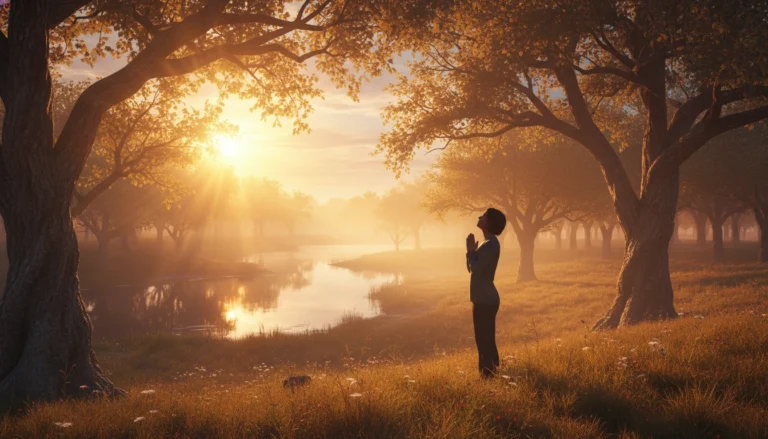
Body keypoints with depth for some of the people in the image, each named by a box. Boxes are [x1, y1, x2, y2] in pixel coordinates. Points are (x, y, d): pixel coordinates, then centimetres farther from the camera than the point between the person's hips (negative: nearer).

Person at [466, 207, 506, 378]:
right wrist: (472, 251, 5)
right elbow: (473, 268, 19)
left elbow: (476, 269, -22)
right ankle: (487, 375, 20)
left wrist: (471, 250, -9)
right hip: (483, 299, 10)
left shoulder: (491, 244, -16)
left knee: (486, 340, -7)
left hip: (485, 300, -10)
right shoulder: (488, 243, 15)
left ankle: (489, 376, -3)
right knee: (484, 340, 14)